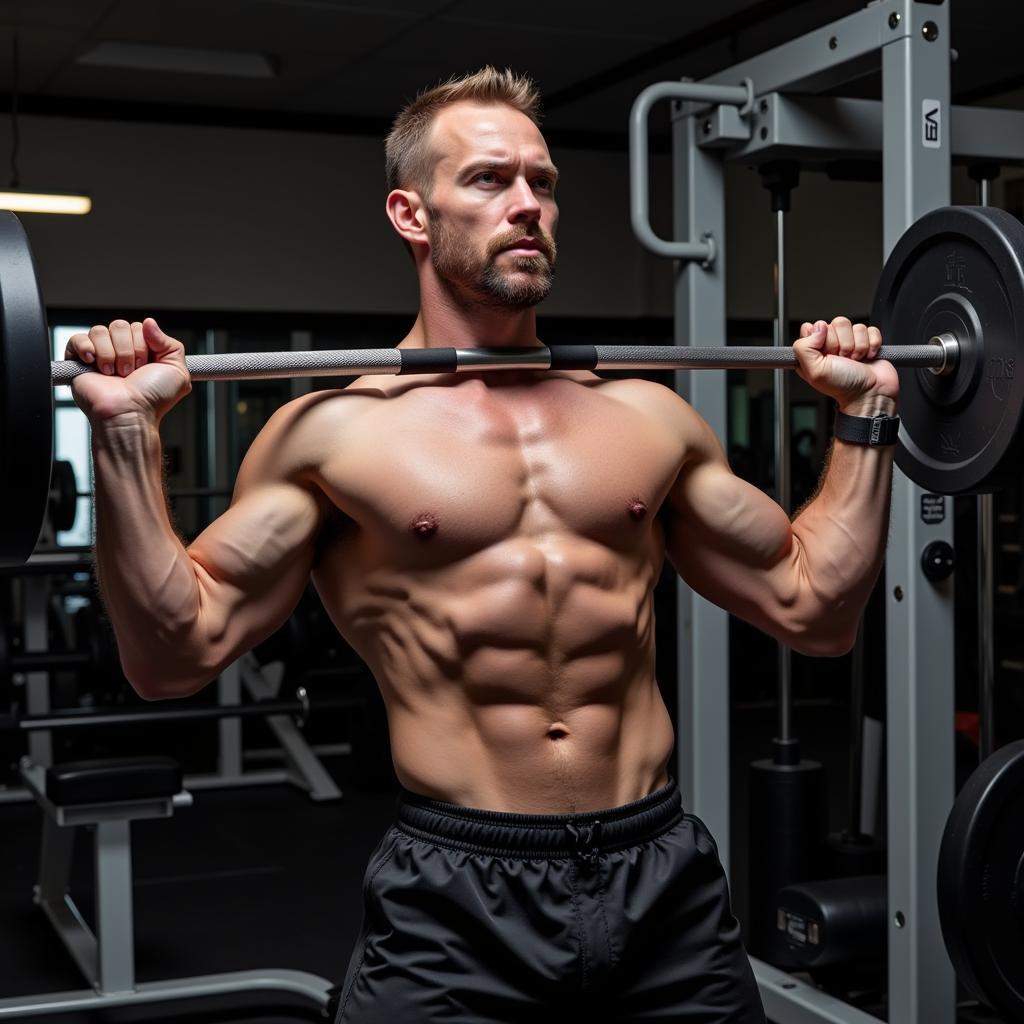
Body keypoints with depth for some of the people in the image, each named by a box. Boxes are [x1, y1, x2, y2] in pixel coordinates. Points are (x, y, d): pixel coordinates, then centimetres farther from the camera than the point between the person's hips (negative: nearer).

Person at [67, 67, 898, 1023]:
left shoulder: (648, 414, 9)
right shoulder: (335, 428, -2)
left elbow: (813, 608, 13)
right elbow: (179, 652, -5)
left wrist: (865, 413, 12)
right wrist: (126, 435, -14)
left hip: (663, 876, 4)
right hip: (454, 901, -3)